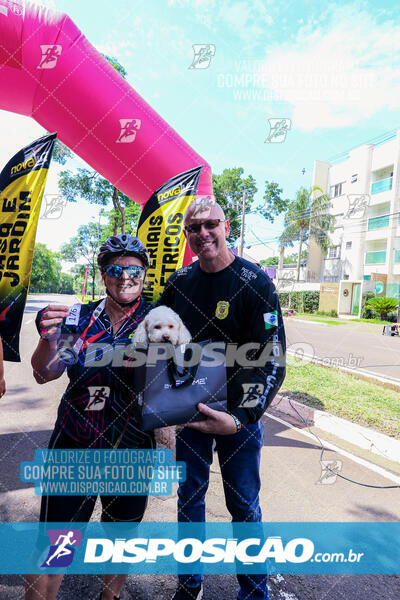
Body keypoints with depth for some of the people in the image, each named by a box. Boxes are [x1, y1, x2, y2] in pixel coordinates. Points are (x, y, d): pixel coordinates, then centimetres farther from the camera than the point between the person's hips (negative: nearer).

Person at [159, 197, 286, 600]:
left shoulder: (255, 283, -16)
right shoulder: (180, 281, -2)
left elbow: (273, 363, -20)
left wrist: (240, 418, -31)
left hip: (239, 413, -3)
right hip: (189, 408, 4)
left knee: (244, 505, 11)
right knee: (189, 495, 17)